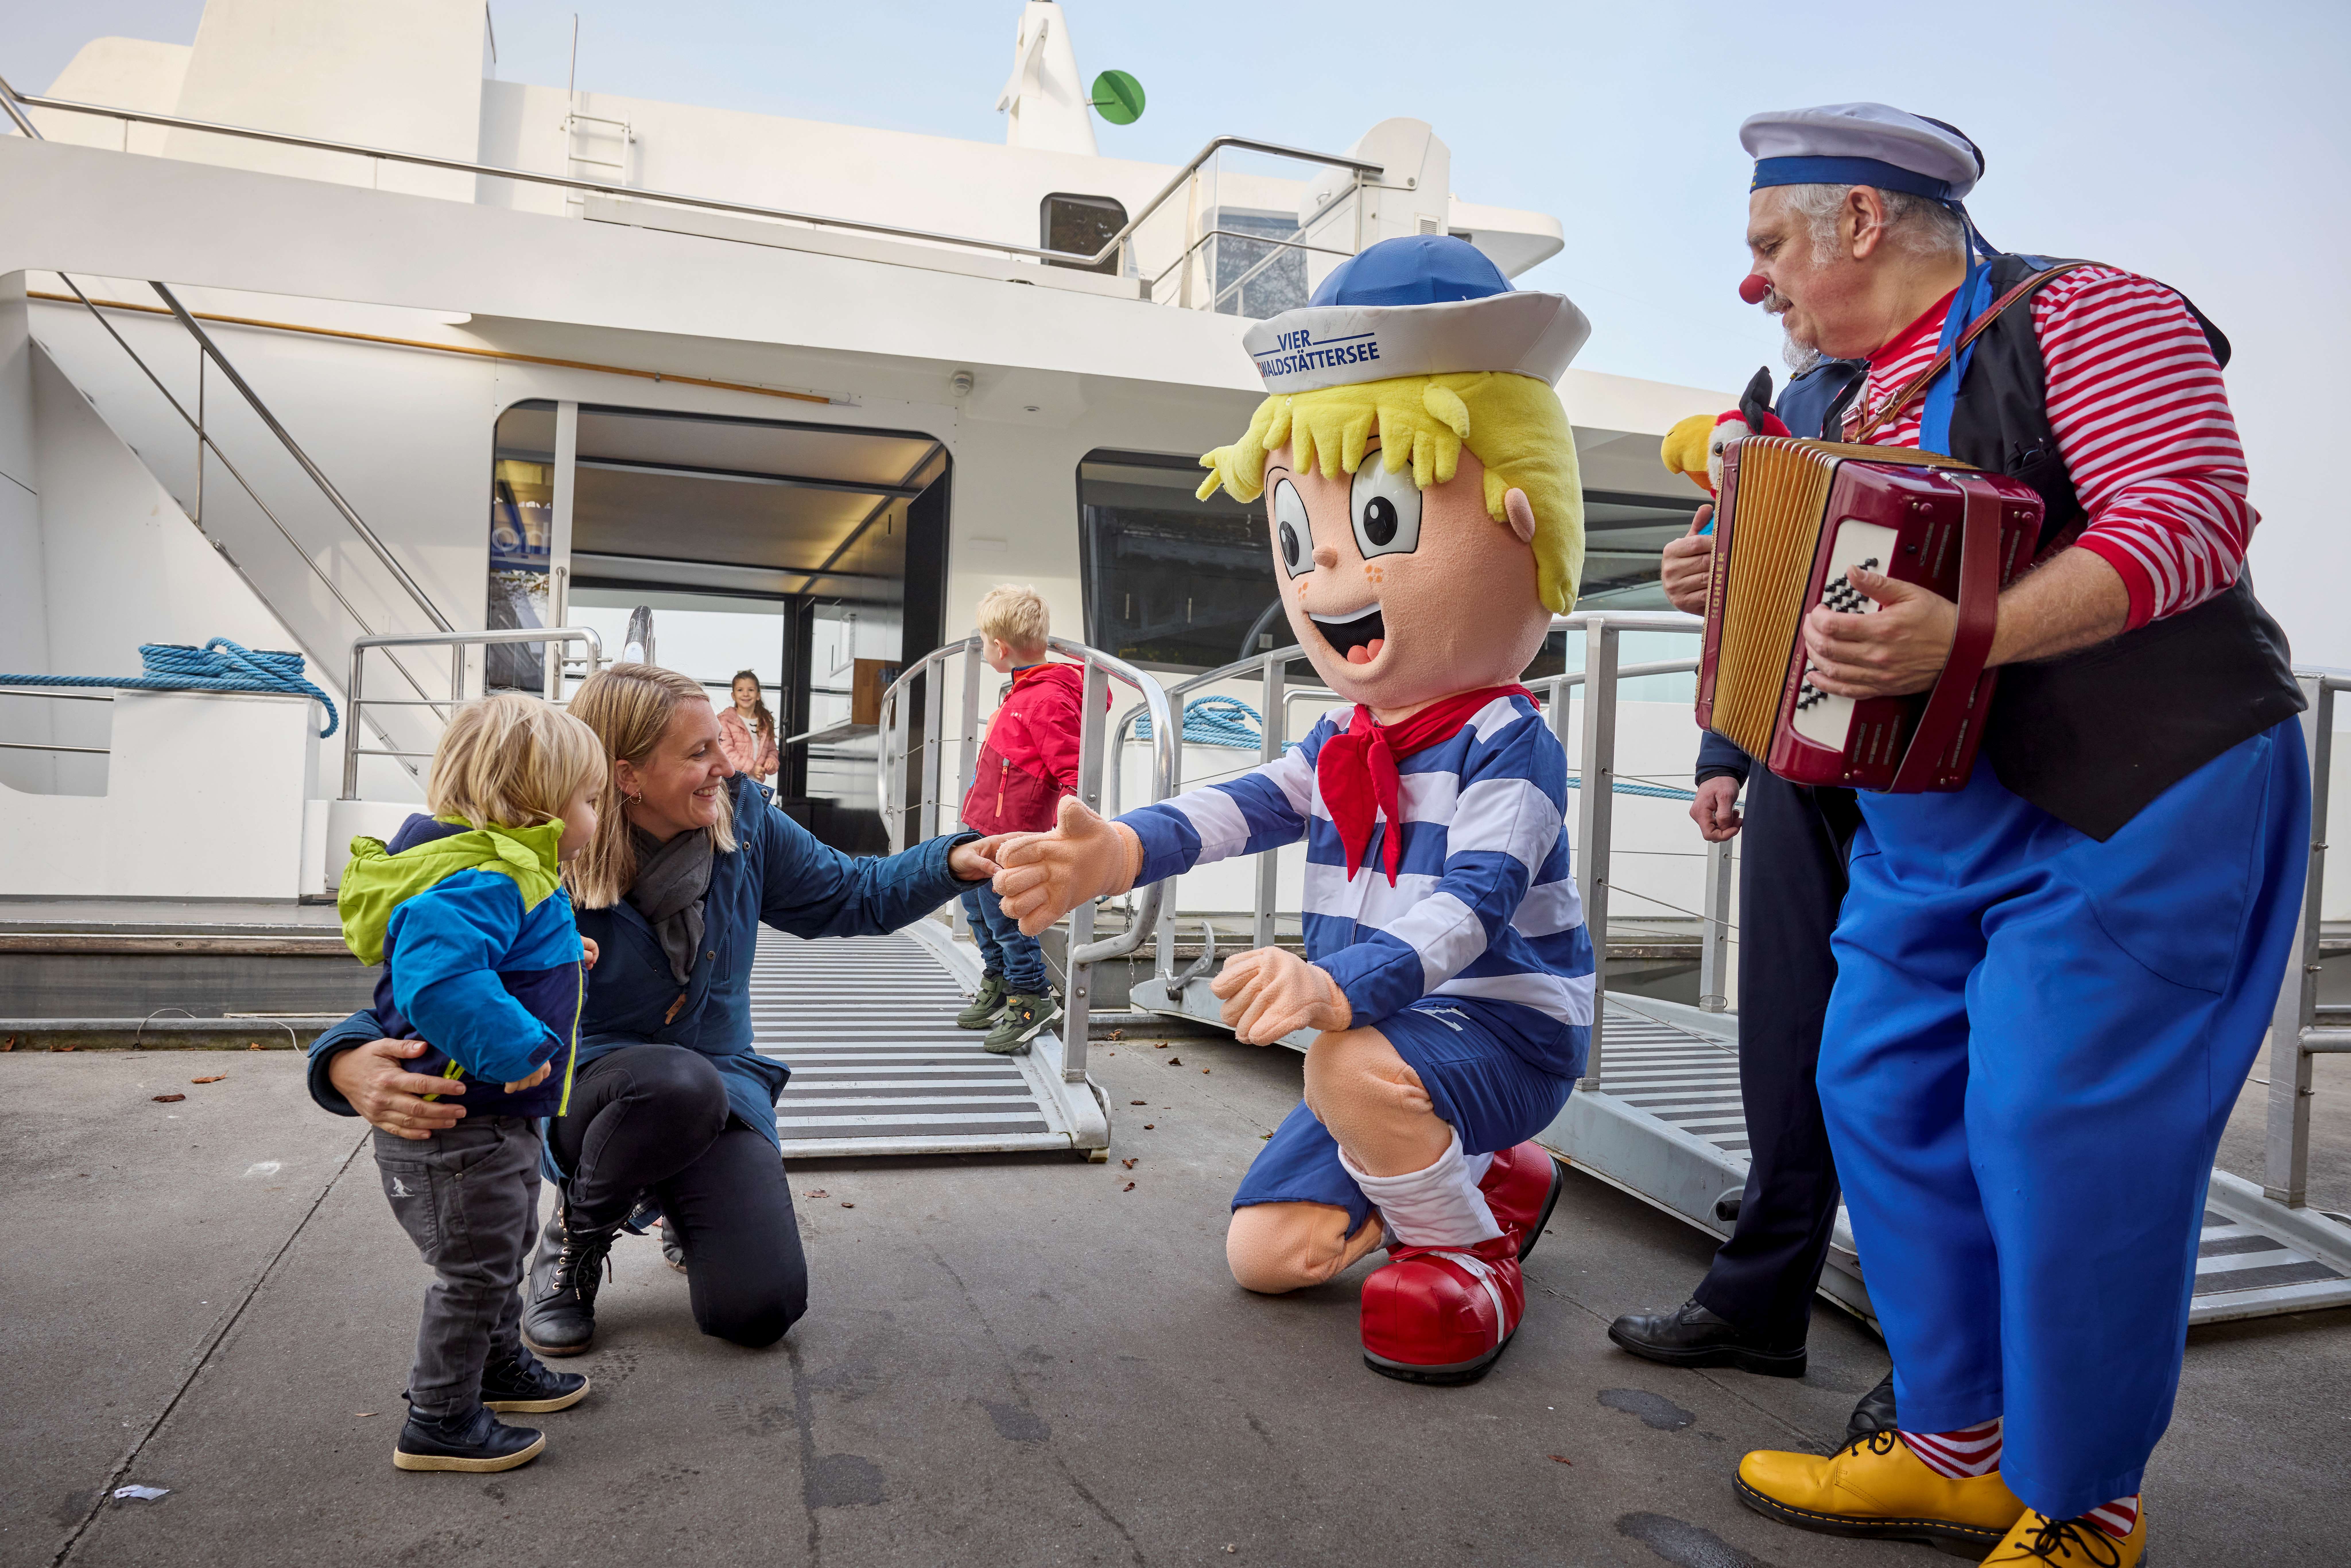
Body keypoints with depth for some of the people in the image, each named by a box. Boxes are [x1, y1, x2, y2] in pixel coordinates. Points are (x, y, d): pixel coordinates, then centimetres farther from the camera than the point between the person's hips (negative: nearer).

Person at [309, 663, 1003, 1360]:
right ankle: (573, 1238, -5)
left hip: (723, 1079, 3)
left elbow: (853, 897, 1)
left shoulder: (741, 820, -8)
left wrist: (959, 861, -16)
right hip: (589, 1088, -3)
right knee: (680, 1082, -40)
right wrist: (352, 1062, -47)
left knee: (761, 1310, -15)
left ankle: (685, 1206, 23)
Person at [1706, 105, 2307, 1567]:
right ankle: (1957, 1450, 21)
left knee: (2063, 1143, -7)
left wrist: (1961, 638, -32)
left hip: (2131, 802, -8)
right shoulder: (1865, 404, 16)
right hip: (1934, 814, 9)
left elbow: (2190, 519, -21)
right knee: (1885, 1094, 7)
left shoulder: (2082, 318, -8)